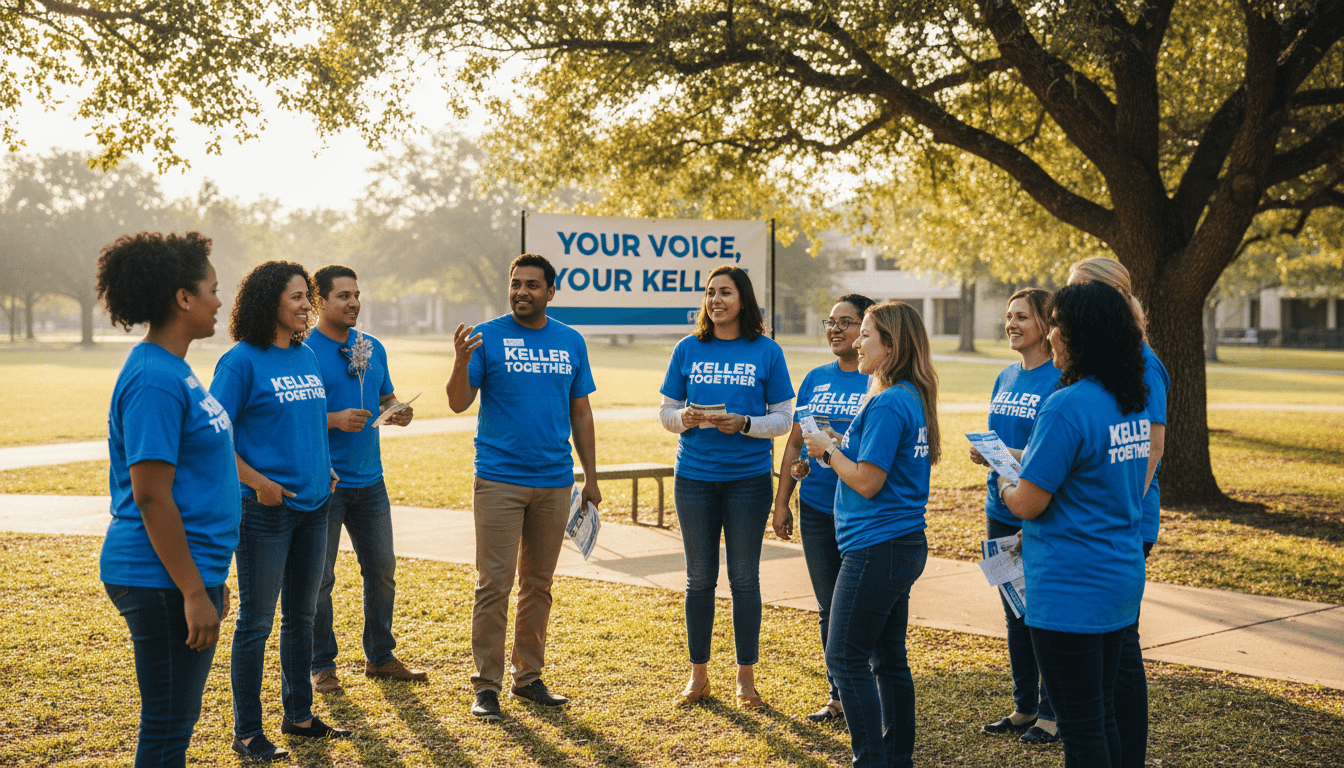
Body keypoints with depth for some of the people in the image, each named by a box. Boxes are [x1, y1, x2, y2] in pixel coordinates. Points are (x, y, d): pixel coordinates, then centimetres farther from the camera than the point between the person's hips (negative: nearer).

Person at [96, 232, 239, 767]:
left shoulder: (172, 371, 12)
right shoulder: (154, 380, -18)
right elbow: (151, 497, -21)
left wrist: (210, 578, 22)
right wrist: (194, 592, -20)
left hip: (191, 570, 10)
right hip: (164, 581, -10)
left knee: (174, 722, 18)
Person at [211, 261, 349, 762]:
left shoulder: (306, 357, 10)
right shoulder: (242, 360, -11)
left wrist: (326, 468, 9)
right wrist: (257, 482, -18)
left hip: (313, 503, 7)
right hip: (266, 507, -7)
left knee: (301, 615, 16)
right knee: (257, 621, 2)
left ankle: (299, 715, 30)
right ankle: (247, 732, 14)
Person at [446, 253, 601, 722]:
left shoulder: (571, 342, 9)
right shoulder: (488, 337, -1)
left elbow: (580, 412, 14)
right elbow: (459, 403, -7)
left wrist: (591, 477, 12)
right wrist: (461, 364, -26)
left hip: (555, 480, 4)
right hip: (499, 480, -4)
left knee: (539, 583, 11)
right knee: (494, 584, -4)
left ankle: (528, 676, 22)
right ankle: (487, 684, 5)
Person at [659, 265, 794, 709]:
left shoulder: (766, 351, 0)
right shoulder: (688, 350, 5)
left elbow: (784, 418, 1)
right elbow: (666, 412, 9)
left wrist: (744, 424, -16)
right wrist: (684, 418, -13)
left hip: (748, 477, -1)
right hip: (694, 476, 2)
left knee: (744, 578, 4)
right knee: (699, 578, 8)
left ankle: (746, 676, 16)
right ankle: (698, 675, 20)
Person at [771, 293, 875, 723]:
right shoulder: (816, 379, 12)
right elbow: (794, 444, 15)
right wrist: (781, 502, 13)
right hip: (816, 507, 5)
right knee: (829, 610, 12)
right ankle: (839, 698, 24)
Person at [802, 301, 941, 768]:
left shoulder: (887, 404, -18)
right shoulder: (914, 397, 12)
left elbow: (866, 481, -19)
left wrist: (828, 451, -5)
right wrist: (843, 447, 11)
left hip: (877, 547, -10)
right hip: (905, 542, 10)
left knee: (845, 659, -3)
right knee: (889, 656, 16)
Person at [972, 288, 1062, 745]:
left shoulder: (1060, 381, -11)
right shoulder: (1005, 378, 12)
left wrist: (1014, 457, -25)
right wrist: (983, 452, -2)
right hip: (1001, 510, 7)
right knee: (1014, 613, 14)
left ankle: (1051, 714, 14)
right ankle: (1024, 708, 26)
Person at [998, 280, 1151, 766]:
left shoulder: (1068, 407, -21)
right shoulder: (1135, 403, 8)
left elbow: (1028, 504, -19)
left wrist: (1005, 486, 3)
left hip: (1071, 588, -9)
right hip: (1121, 578, 9)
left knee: (1080, 728, 1)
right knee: (1103, 714, 19)